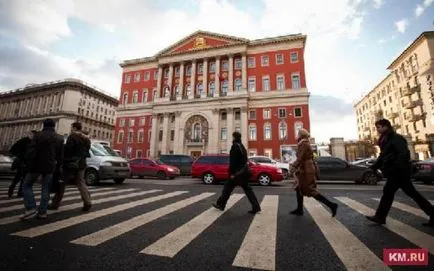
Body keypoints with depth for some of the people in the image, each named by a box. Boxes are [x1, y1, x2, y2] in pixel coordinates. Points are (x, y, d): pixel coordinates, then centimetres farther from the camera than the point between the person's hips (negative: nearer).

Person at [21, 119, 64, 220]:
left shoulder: (38, 135, -7)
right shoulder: (60, 138, 6)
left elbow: (31, 152, -13)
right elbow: (61, 156, 8)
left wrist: (29, 164, -2)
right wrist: (57, 166, 16)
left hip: (37, 165, -3)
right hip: (50, 167, 4)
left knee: (26, 185, 12)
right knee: (46, 189, 9)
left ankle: (31, 209, 0)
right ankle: (42, 212, 10)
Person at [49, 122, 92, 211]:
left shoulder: (72, 137, -11)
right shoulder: (86, 139, 13)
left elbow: (67, 150, -17)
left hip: (70, 164, -7)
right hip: (81, 164, 7)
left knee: (61, 184, 7)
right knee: (81, 183, 8)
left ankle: (55, 204, 17)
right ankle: (87, 202, 0)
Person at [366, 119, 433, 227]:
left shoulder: (396, 138, -13)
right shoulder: (385, 140, 15)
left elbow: (404, 153, -22)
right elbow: (383, 156, 19)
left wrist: (398, 167, -29)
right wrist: (374, 167, 11)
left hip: (398, 171, -10)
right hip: (395, 171, 10)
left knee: (388, 192, -6)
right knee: (412, 193, 14)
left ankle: (380, 217, 2)